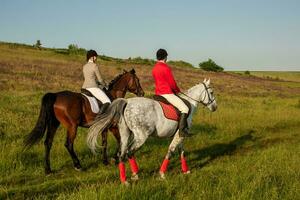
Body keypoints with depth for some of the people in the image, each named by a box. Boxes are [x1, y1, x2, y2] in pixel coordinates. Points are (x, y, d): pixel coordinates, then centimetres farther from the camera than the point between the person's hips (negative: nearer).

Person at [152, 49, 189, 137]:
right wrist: (178, 91, 9)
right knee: (185, 108, -11)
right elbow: (172, 83, -12)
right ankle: (182, 130, -18)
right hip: (167, 93, -9)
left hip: (158, 93, 9)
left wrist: (175, 90, 20)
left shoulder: (154, 68, 10)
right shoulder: (166, 68, -15)